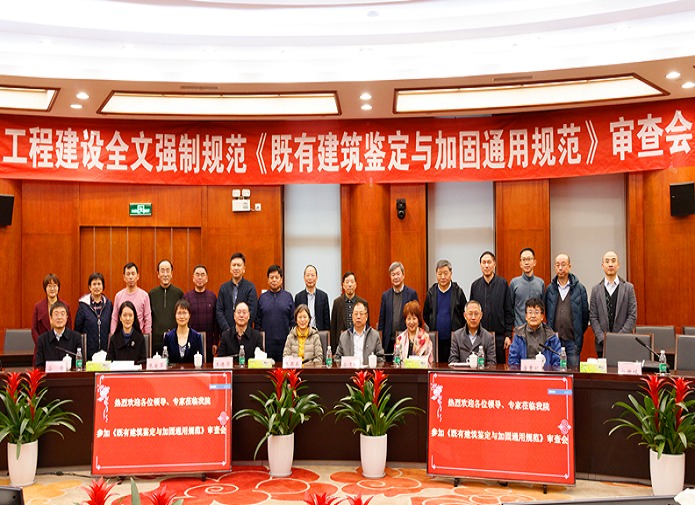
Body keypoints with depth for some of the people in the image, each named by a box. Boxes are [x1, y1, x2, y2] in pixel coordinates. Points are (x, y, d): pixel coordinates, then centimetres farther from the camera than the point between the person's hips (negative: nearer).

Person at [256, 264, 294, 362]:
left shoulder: (288, 296, 6)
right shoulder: (262, 297, 7)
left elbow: (293, 320, 5)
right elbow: (257, 321, 8)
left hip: (284, 342, 0)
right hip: (266, 342, 0)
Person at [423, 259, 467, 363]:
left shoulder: (458, 292, 0)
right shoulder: (431, 292, 8)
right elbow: (425, 315, 16)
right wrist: (433, 329, 8)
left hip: (454, 340, -2)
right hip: (436, 340, 2)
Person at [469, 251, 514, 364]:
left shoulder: (503, 283, 0)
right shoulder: (475, 285, 7)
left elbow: (509, 311, 0)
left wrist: (508, 335, -4)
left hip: (499, 335, -2)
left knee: (500, 365, 4)